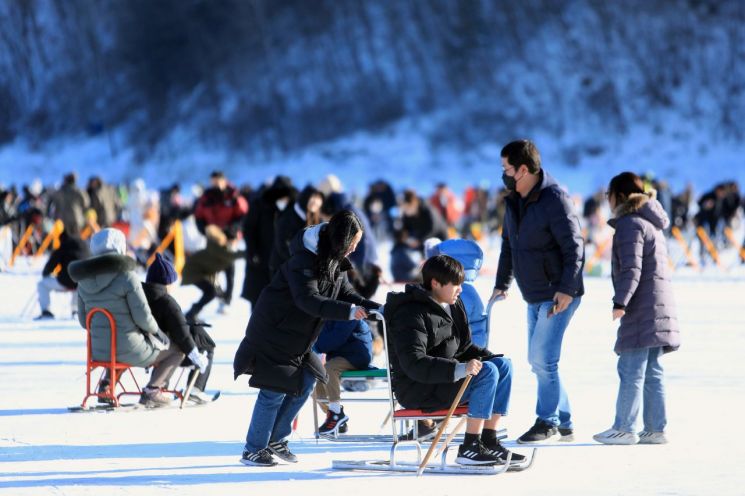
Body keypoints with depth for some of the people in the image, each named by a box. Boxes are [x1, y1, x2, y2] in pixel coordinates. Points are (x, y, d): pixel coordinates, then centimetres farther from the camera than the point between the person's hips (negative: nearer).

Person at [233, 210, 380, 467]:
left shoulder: (335, 262, 2)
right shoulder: (303, 261, -27)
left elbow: (346, 293, 6)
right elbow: (309, 300, -37)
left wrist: (374, 308, -13)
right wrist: (349, 311, -45)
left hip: (299, 337, 9)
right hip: (274, 333, -9)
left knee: (305, 384, 9)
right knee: (274, 391, -7)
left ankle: (276, 440, 25)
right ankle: (253, 450, 6)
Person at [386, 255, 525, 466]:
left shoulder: (454, 306, 12)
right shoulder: (412, 314, -18)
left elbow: (464, 347, 22)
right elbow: (414, 363, -28)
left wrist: (489, 357, 4)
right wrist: (458, 369, -35)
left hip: (447, 376, 10)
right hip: (417, 391, -10)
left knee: (503, 365, -2)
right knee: (487, 372, -24)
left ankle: (489, 441, -4)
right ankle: (469, 448, -23)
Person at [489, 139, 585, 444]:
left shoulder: (555, 200, -18)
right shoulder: (513, 202, 8)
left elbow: (574, 247, -19)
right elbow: (508, 245, 19)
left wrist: (566, 290, -24)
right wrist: (502, 284, 13)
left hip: (559, 295, -9)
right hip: (534, 296, 9)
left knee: (542, 357, -11)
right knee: (538, 359, 11)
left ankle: (547, 421, 0)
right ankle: (564, 423, 19)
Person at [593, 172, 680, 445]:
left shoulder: (629, 224, -10)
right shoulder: (653, 224, 21)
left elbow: (631, 269, -19)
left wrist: (620, 302, -22)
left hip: (641, 309, -10)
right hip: (658, 309, 10)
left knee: (631, 371, -6)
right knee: (651, 372, 10)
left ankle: (624, 428, -5)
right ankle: (655, 429, 10)